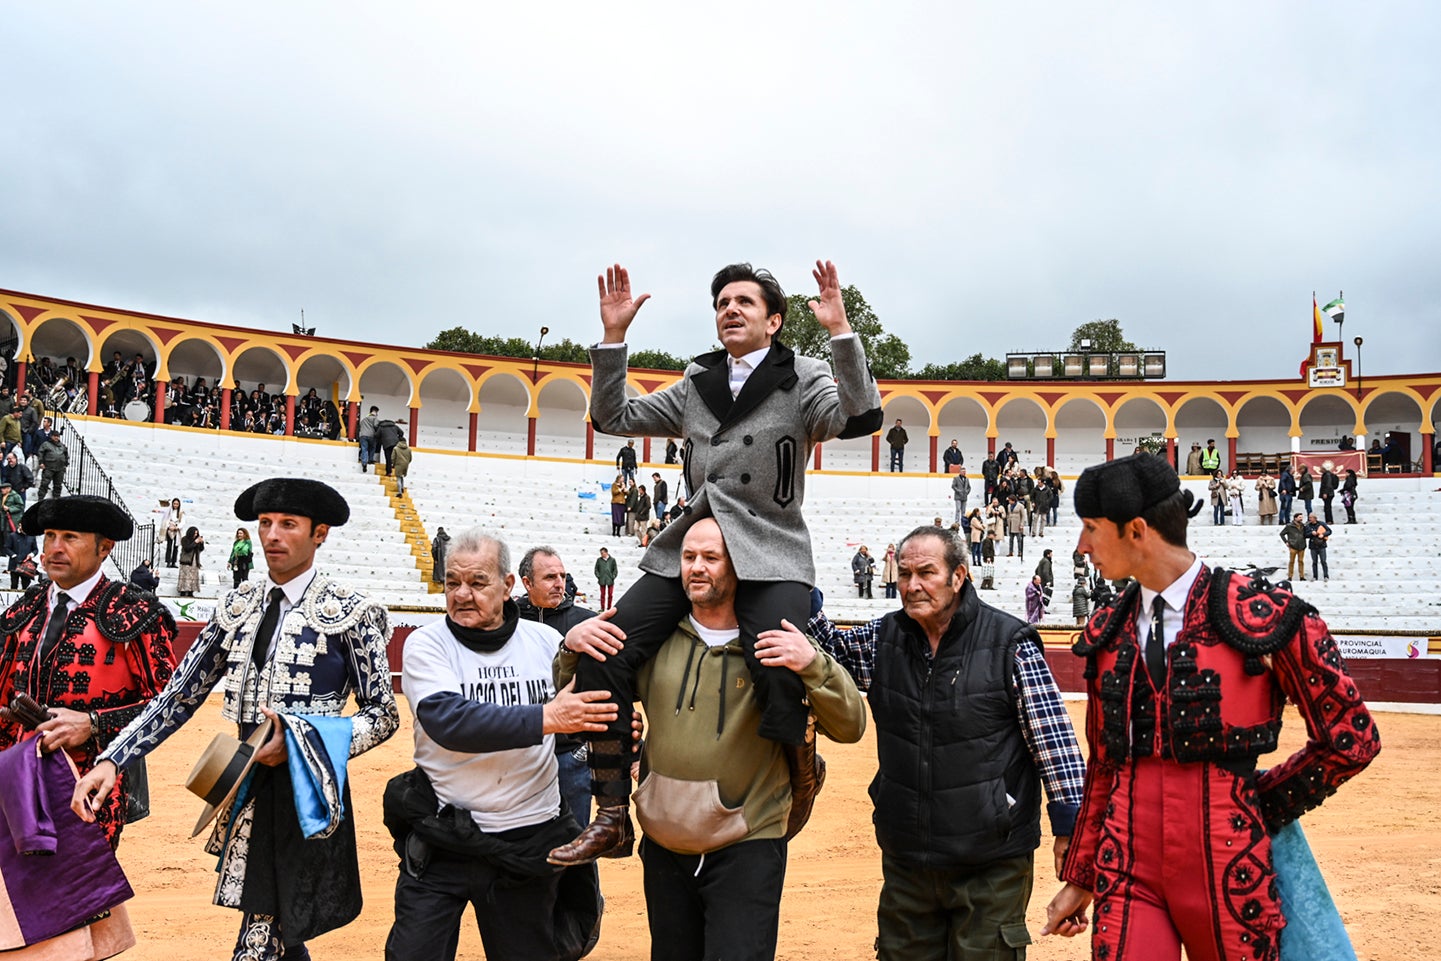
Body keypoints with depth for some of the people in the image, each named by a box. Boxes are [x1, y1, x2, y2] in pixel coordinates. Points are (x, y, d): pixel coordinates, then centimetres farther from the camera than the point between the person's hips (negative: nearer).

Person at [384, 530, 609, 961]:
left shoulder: (545, 641, 0)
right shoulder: (426, 645, -7)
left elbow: (585, 710, 9)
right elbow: (449, 721, -23)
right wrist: (543, 719, -31)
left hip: (530, 841, 2)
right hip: (442, 842, -2)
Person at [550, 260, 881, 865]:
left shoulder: (803, 380, 5)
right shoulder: (696, 385, 19)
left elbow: (861, 418, -13)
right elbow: (614, 418, 21)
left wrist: (840, 330, -21)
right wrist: (613, 335, 11)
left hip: (769, 559, -5)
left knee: (782, 679, -28)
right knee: (600, 657, -10)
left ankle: (804, 791, 6)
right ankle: (611, 819, 2)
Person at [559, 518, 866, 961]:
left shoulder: (778, 646, -8)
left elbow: (849, 727, -12)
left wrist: (814, 665, -29)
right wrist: (573, 647, -9)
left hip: (746, 849, -4)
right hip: (664, 846, 4)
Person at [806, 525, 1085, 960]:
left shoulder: (1011, 643, -10)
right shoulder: (882, 638, 4)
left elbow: (1053, 738, -8)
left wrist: (1068, 829, -7)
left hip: (993, 866, -4)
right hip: (904, 859, 5)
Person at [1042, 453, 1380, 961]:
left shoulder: (1261, 614, -8)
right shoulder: (1107, 631, 7)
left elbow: (1351, 738, -2)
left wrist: (1260, 804, 2)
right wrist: (1080, 879, 15)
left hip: (1227, 872, -3)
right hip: (1128, 878, 3)